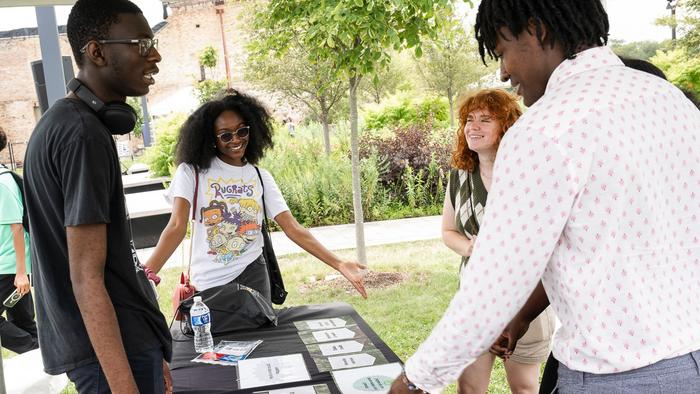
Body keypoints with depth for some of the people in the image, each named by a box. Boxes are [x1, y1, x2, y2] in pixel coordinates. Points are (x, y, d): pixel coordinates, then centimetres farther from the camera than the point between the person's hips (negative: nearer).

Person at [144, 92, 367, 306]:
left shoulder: (260, 177, 3)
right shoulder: (192, 171, -5)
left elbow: (292, 228, -3)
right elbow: (177, 227, -15)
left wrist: (339, 264, -13)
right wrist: (147, 274, -31)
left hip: (252, 275, 2)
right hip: (208, 283, -2)